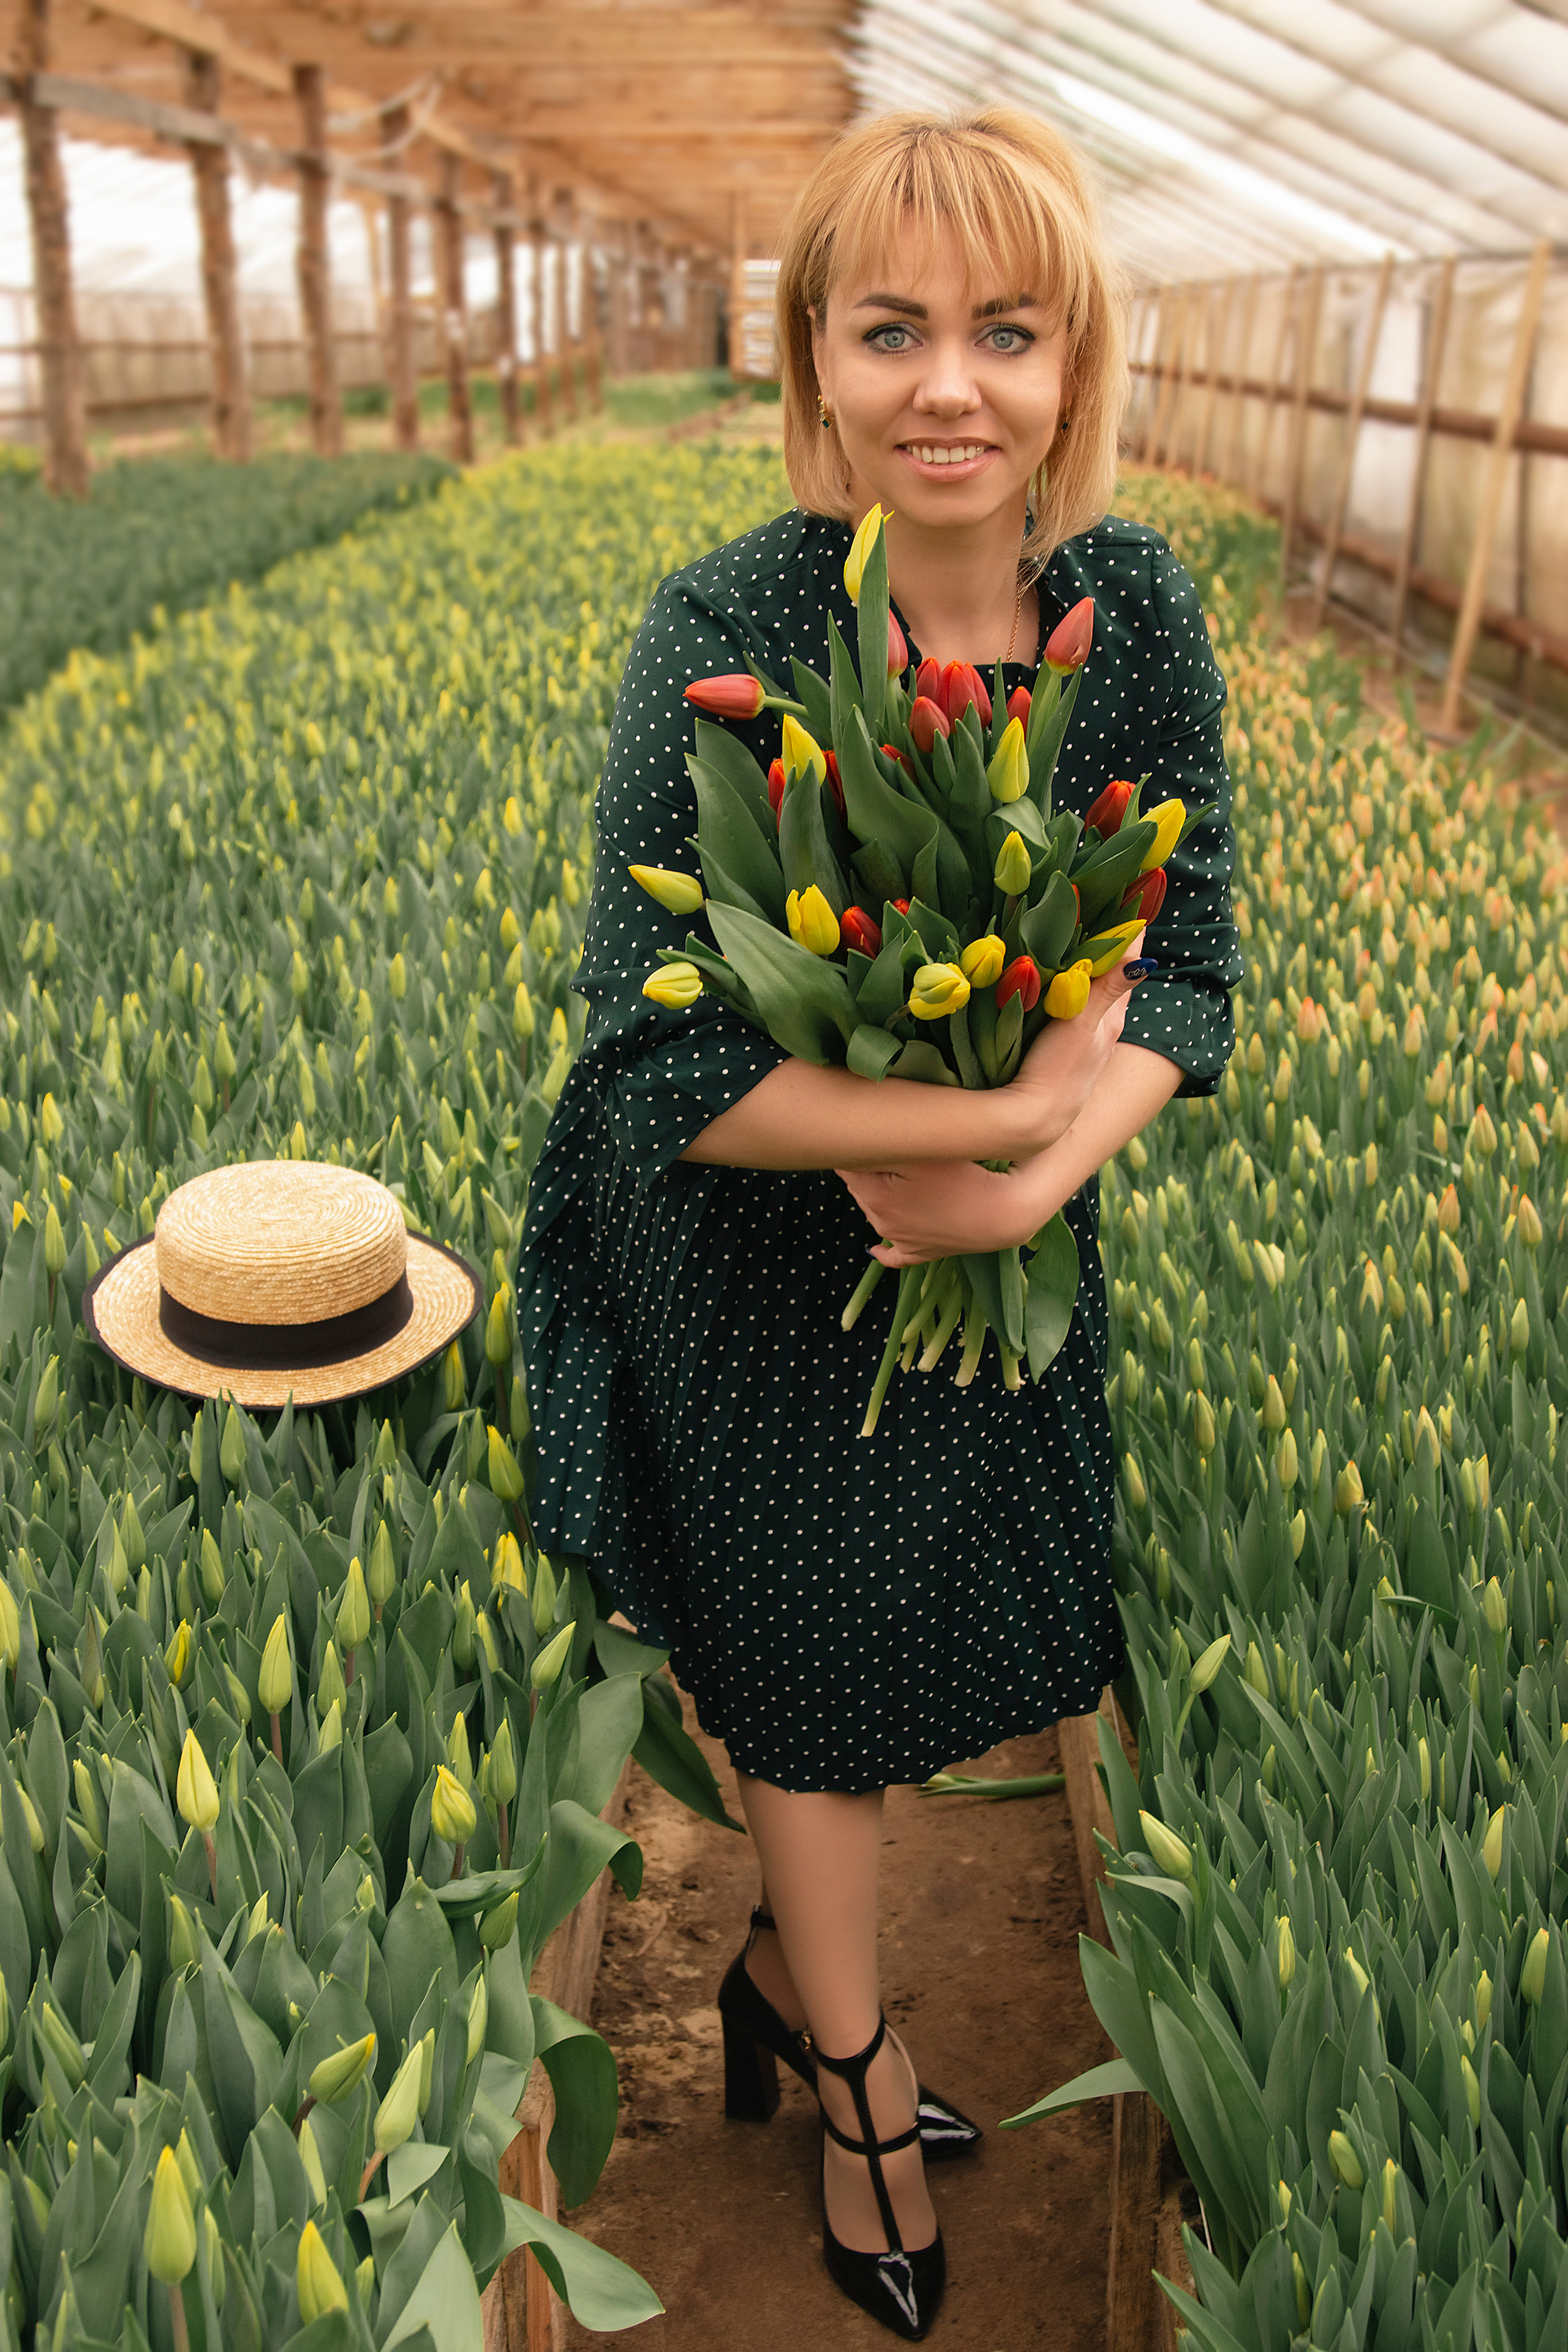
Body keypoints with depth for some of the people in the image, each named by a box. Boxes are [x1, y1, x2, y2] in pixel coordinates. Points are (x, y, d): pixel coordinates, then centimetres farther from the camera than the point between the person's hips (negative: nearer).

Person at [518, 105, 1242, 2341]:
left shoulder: (1138, 604, -12)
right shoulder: (724, 634, -25)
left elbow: (1197, 964, -10)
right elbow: (660, 1061, -29)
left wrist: (1047, 1172, -27)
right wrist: (1012, 1101, -30)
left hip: (1008, 1241, 4)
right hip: (757, 1257, -4)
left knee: (936, 1635, 18)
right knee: (822, 1655, 14)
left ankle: (785, 1954, 48)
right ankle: (857, 2072, 41)